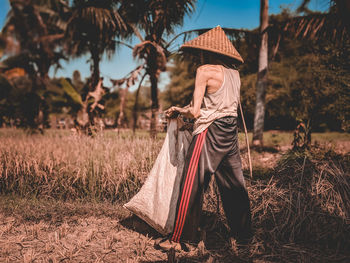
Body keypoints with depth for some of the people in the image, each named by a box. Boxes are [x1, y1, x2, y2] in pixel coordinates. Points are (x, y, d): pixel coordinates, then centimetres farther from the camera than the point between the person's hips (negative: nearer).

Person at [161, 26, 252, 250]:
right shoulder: (234, 73, 11)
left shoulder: (205, 70, -9)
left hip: (210, 131, -7)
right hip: (231, 132, 8)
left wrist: (178, 111, 7)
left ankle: (180, 237, 8)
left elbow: (195, 112, -13)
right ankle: (243, 233, 25)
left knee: (191, 186, 0)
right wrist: (190, 109, 22)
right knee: (234, 185, 15)